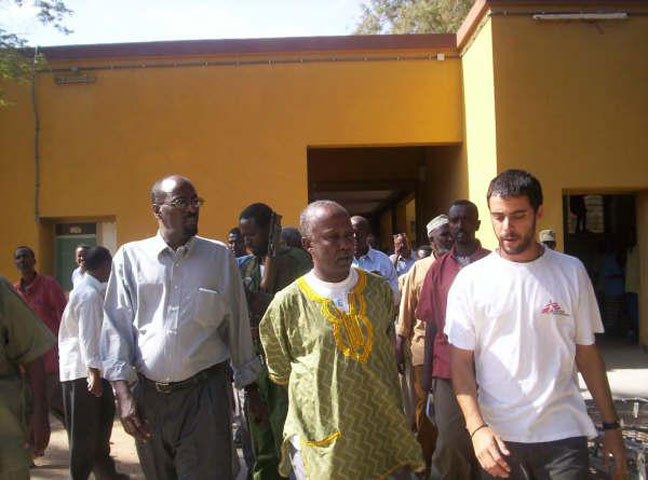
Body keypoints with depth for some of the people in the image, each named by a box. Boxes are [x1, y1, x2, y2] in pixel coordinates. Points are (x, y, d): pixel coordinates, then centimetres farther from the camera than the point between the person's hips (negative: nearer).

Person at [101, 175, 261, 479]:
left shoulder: (219, 256, 2)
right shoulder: (131, 256, 2)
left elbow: (237, 325, 6)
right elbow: (116, 325, 1)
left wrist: (249, 386, 10)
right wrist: (122, 393, -7)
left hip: (204, 394, -1)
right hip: (148, 395, 2)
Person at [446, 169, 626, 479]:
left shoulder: (571, 272, 1)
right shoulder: (470, 280, -3)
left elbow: (587, 352, 6)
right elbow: (461, 361, -2)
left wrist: (611, 425, 6)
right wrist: (477, 428, -14)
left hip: (564, 433, 1)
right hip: (498, 436, 0)